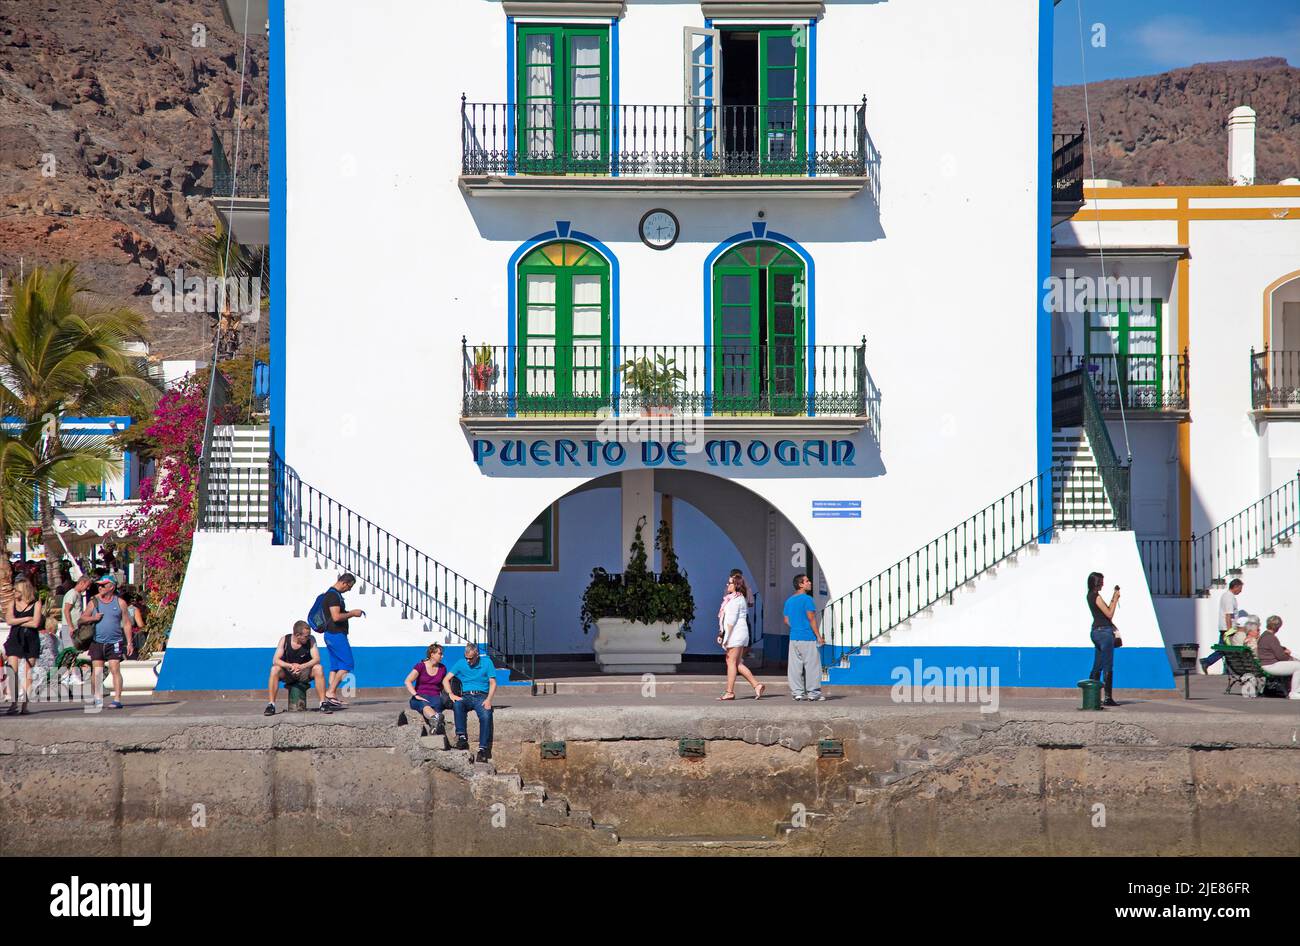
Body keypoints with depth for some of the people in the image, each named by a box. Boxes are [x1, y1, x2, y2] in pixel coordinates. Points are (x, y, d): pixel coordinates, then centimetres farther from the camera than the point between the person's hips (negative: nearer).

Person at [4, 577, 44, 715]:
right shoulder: (12, 603, 11)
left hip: (31, 640, -2)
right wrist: (26, 619, -7)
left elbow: (35, 623, -8)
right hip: (15, 640, 2)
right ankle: (14, 703, -10)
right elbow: (9, 620, -2)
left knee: (27, 673, -2)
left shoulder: (36, 603, 2)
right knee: (13, 671, -10)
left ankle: (25, 705, 2)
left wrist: (17, 622, -4)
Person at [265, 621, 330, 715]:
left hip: (304, 672, 0)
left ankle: (323, 703, -25)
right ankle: (271, 704, -27)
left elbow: (316, 659, -21)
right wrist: (290, 666, -38)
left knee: (318, 668, -30)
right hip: (287, 673, 0)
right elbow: (275, 660, -19)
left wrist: (301, 666, -39)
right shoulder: (284, 640, -12)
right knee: (275, 669, -31)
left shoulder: (311, 640, -12)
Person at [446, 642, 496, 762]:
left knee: (486, 716, -31)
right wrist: (451, 694, -14)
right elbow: (446, 680, 5)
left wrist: (488, 700, -13)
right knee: (457, 703, -35)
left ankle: (483, 748, -32)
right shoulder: (461, 663, 8)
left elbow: (493, 683, 3)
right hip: (466, 696, 1)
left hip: (481, 696, -1)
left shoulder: (486, 662, 5)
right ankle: (462, 737, -37)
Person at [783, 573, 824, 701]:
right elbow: (811, 619, -14)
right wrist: (818, 636, -9)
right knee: (812, 666, -1)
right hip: (808, 638, -7)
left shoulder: (789, 600, 12)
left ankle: (797, 692, 7)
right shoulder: (807, 599, -11)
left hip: (794, 638, 7)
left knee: (795, 666, 6)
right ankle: (813, 693, 0)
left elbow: (786, 620, 13)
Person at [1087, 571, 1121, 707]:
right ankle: (1108, 698, -7)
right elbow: (1110, 614, -13)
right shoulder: (1097, 597, -15)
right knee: (1108, 667, -7)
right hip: (1104, 632, -10)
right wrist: (1115, 599, -7)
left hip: (1096, 631, 10)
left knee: (1097, 666, 14)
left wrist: (1113, 598, 13)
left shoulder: (1090, 596, 13)